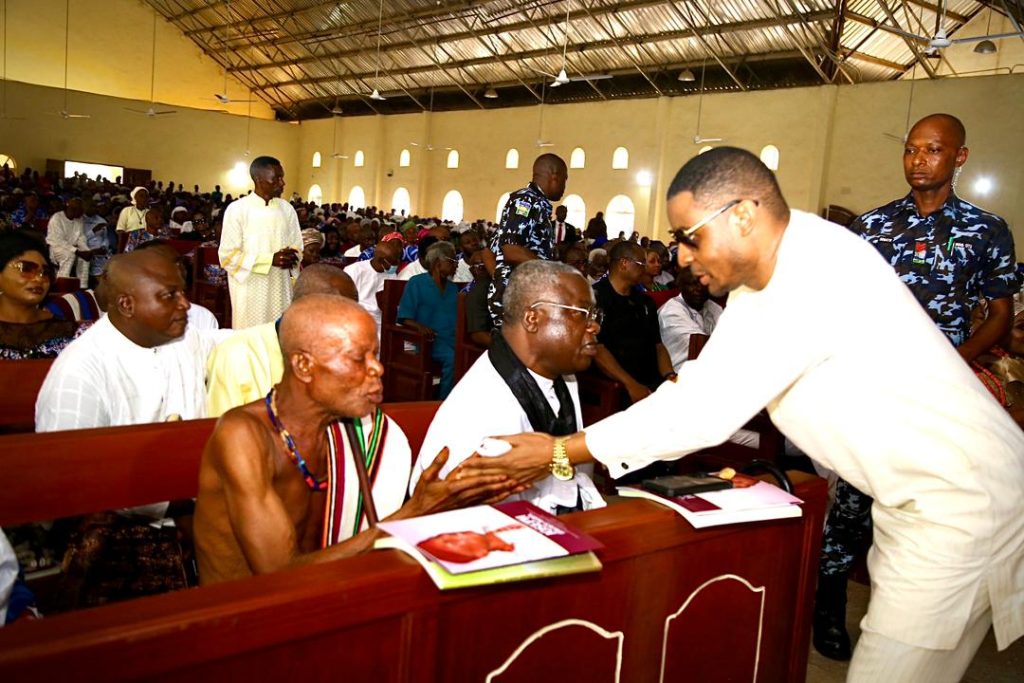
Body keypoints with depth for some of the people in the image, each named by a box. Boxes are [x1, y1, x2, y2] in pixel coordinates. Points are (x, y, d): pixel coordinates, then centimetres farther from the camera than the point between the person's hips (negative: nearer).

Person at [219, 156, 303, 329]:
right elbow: (228, 255, -9)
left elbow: (297, 247, 13)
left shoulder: (287, 209, 8)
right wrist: (270, 259, -17)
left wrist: (291, 258, -8)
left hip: (280, 290, 4)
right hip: (250, 291, -4)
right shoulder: (237, 209, -5)